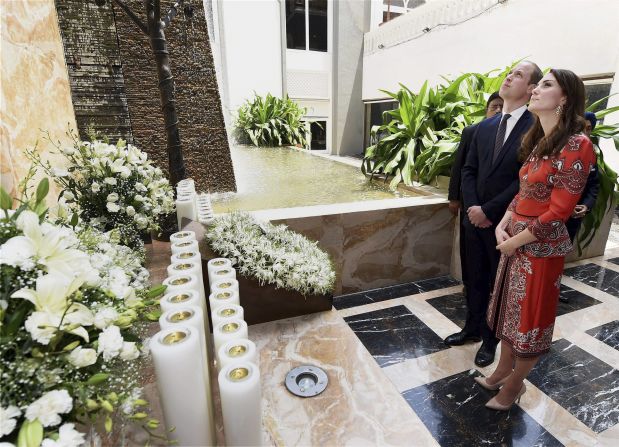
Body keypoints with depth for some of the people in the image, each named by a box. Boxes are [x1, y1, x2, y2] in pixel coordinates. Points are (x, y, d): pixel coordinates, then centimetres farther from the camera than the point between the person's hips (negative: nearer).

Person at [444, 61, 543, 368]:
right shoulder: (485, 126, 8)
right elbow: (469, 170, 6)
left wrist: (488, 210, -16)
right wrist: (472, 207, -7)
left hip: (505, 222, -5)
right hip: (475, 217, 5)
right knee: (475, 279, 17)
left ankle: (491, 340, 31)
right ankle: (472, 328, 36)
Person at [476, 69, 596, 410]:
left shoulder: (576, 145, -17)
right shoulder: (538, 142, 10)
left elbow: (559, 212, -20)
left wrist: (514, 241, -14)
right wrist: (502, 226, -2)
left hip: (541, 247, -8)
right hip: (515, 240, 8)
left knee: (530, 318, 10)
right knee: (511, 309, 19)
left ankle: (514, 385, 32)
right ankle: (502, 371, 39)